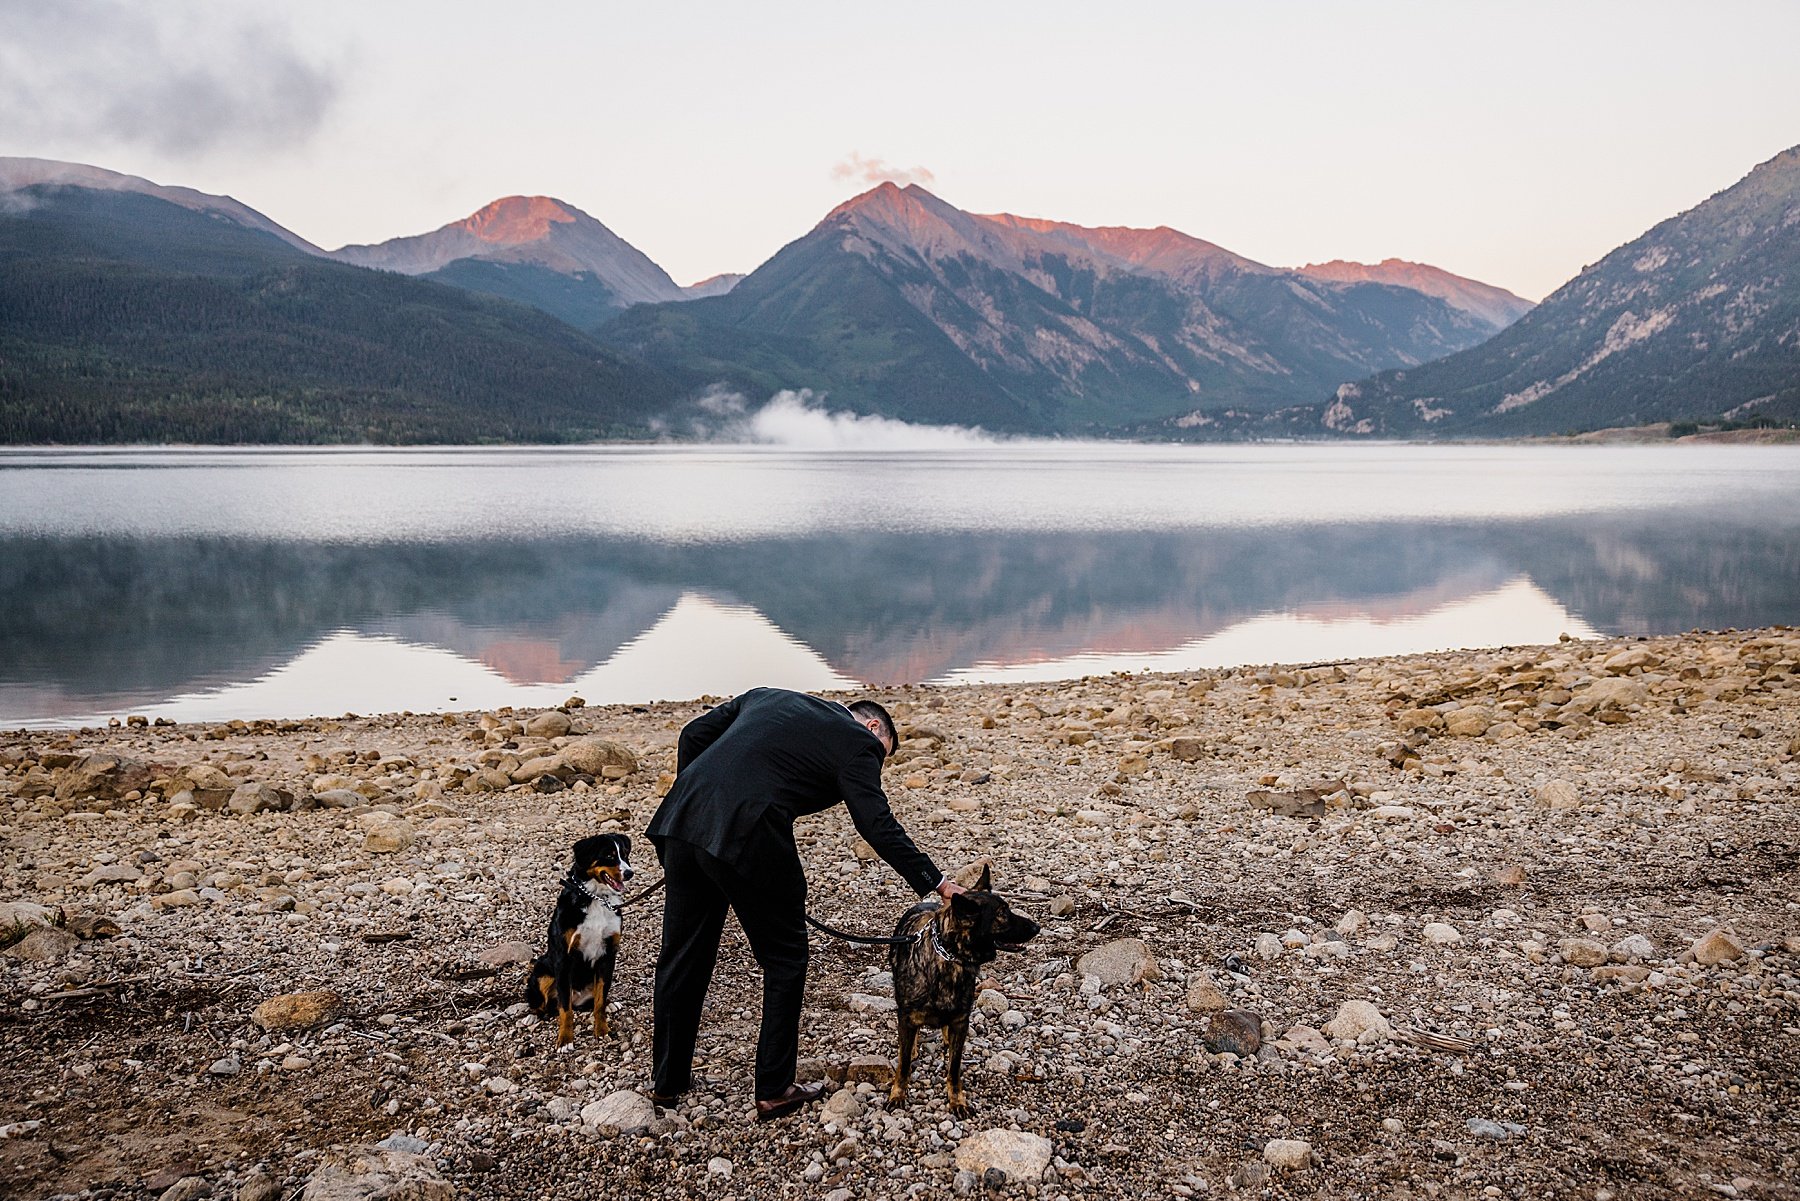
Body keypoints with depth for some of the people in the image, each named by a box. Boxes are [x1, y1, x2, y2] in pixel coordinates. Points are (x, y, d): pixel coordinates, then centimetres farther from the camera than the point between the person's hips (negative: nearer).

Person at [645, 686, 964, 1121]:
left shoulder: (766, 696, 25)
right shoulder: (858, 743, 6)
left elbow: (693, 734, 22)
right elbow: (878, 827, -1)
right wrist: (937, 883, 4)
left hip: (681, 820, 7)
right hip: (747, 837, -7)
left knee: (682, 955, 20)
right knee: (784, 961, 13)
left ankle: (667, 1078, 34)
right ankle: (774, 1090, 20)